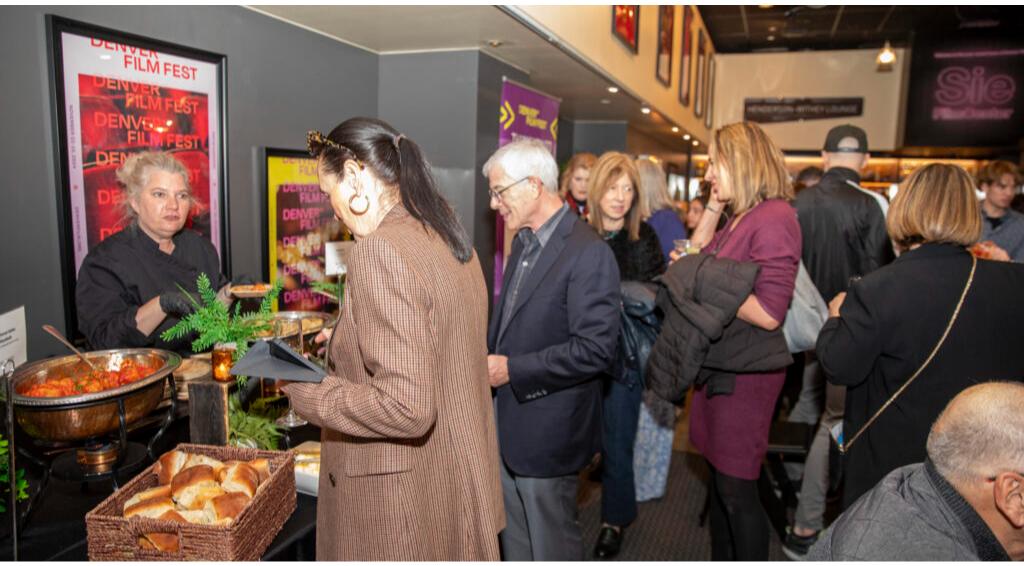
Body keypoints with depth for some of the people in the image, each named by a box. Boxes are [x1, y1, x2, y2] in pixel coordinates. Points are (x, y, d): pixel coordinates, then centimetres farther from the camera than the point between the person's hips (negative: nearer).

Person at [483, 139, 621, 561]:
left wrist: (512, 369, -22)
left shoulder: (589, 253, -20)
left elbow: (596, 348, -24)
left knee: (551, 545, 12)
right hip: (507, 425, 8)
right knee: (514, 541, 23)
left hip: (548, 431, -8)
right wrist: (487, 355, 3)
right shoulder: (524, 243, 9)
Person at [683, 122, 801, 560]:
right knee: (719, 475, 21)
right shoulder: (740, 218, 10)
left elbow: (769, 312, -25)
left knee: (736, 488, 3)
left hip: (747, 371, -9)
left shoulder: (773, 219, -18)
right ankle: (720, 557, 38)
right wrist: (712, 208, 7)